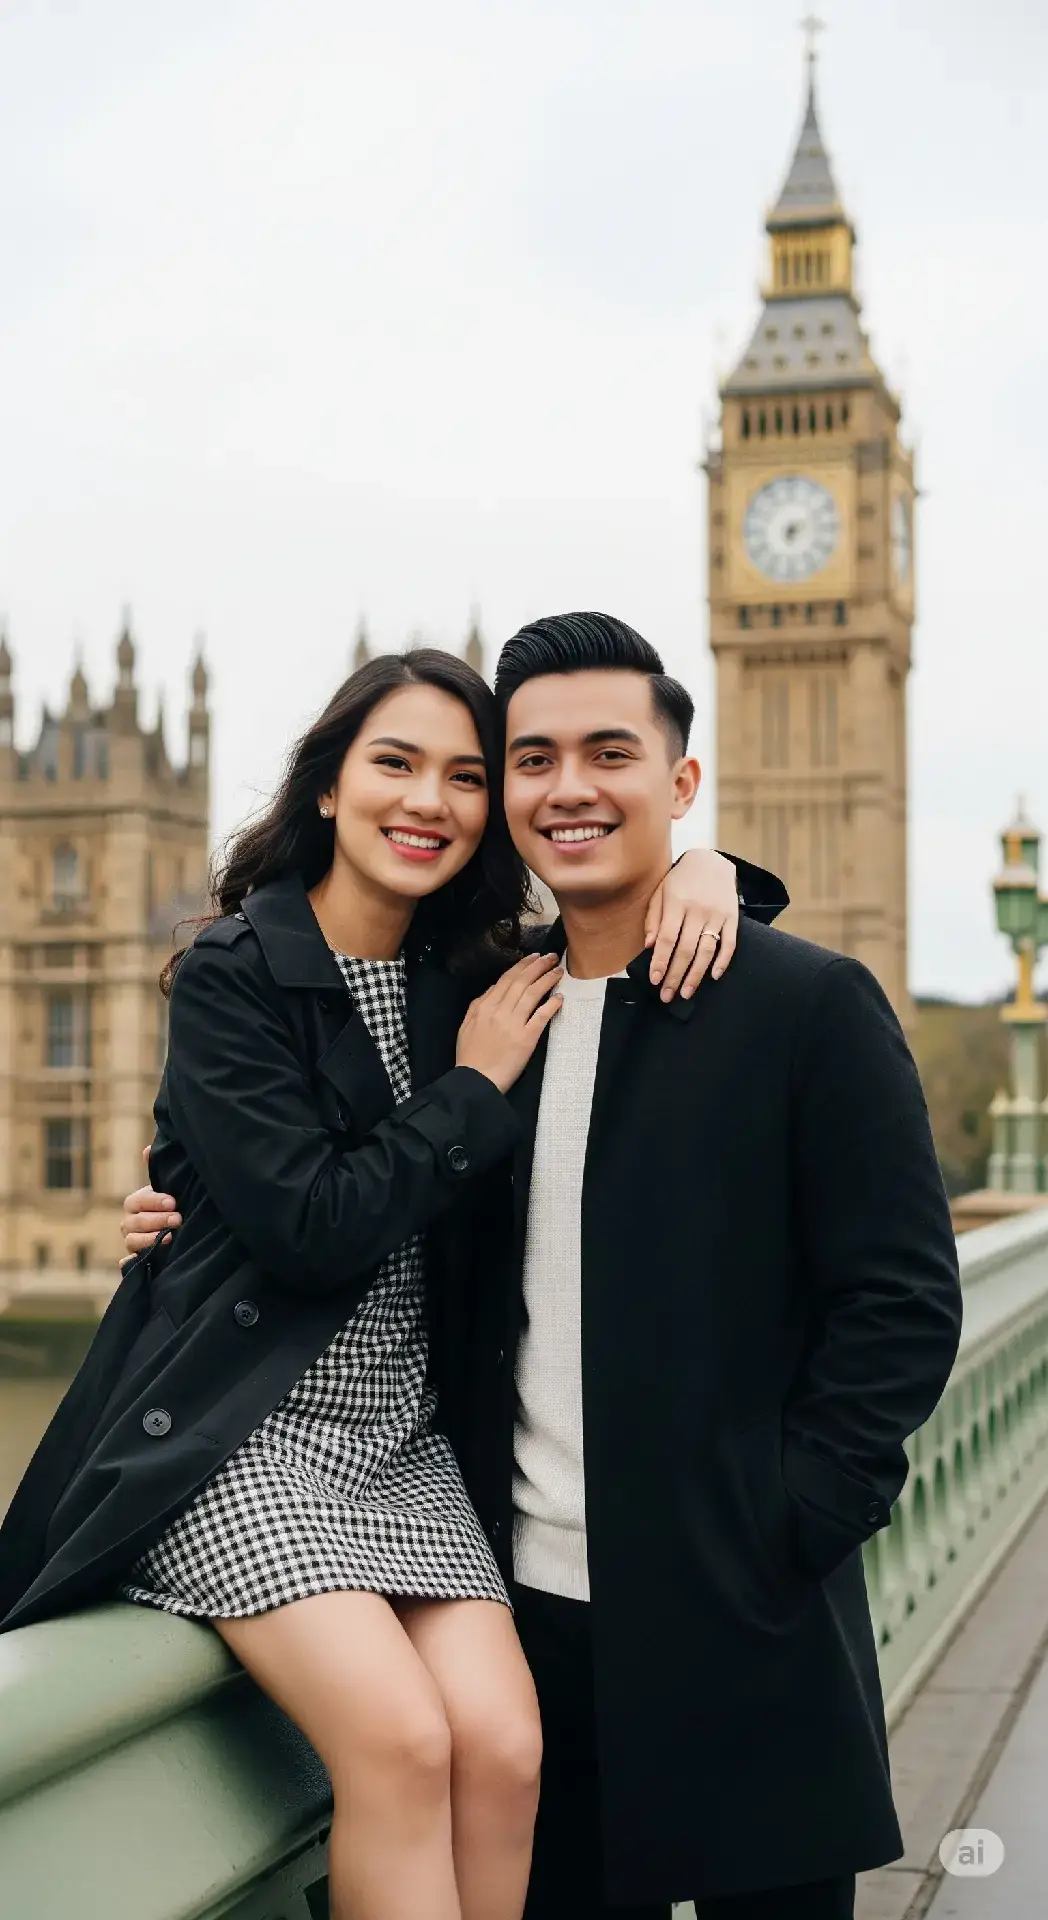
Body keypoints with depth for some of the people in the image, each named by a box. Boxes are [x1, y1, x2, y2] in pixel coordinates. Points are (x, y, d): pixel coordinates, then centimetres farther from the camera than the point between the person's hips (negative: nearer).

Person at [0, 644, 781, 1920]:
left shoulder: (468, 979, 9)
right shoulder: (231, 975, -8)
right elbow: (311, 1228, -16)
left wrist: (700, 869, -4)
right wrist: (475, 1089, -9)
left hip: (399, 1433, 5)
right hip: (239, 1431, -5)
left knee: (504, 1747, -14)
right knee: (400, 1740, -22)